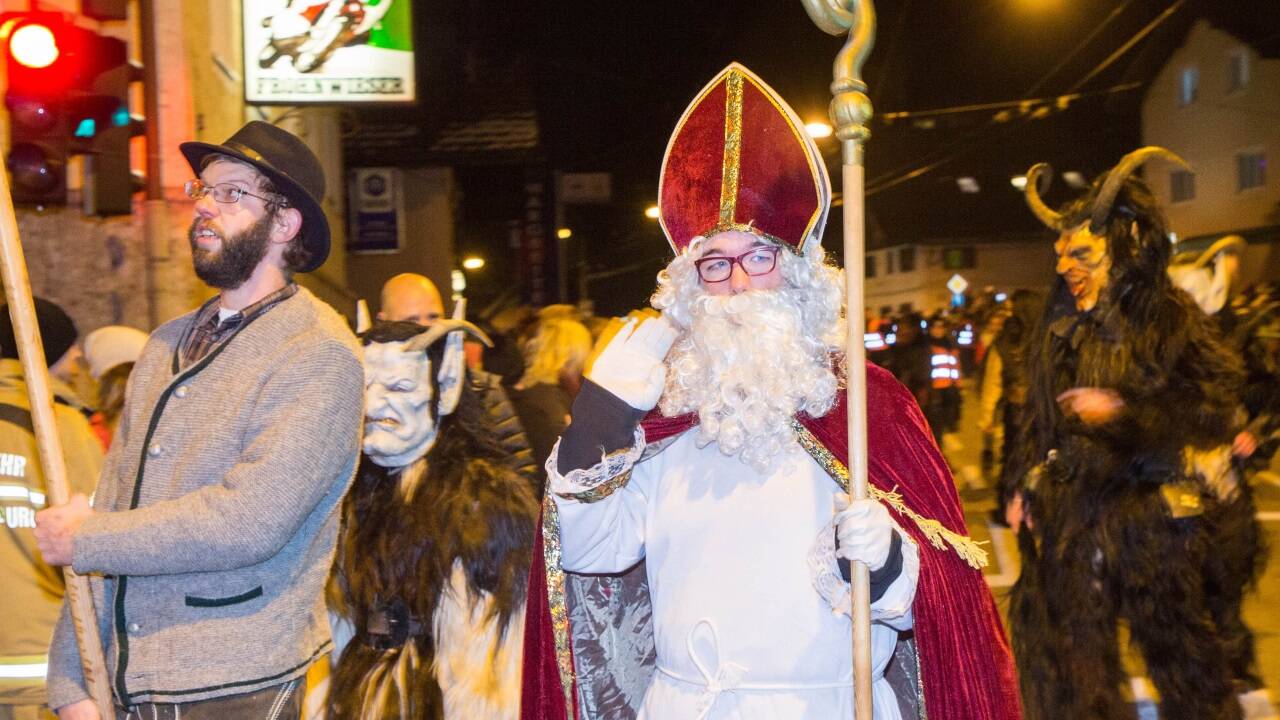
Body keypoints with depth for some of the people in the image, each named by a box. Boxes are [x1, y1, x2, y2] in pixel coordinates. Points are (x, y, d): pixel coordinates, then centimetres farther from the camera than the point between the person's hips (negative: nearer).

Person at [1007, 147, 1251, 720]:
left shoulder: (1171, 320, -8)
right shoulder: (1059, 329, 8)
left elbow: (1214, 411, -12)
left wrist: (1122, 412, -20)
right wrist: (1027, 486, 10)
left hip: (1154, 518, -4)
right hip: (1069, 515, 5)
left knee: (1181, 652, 9)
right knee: (1065, 653, 8)